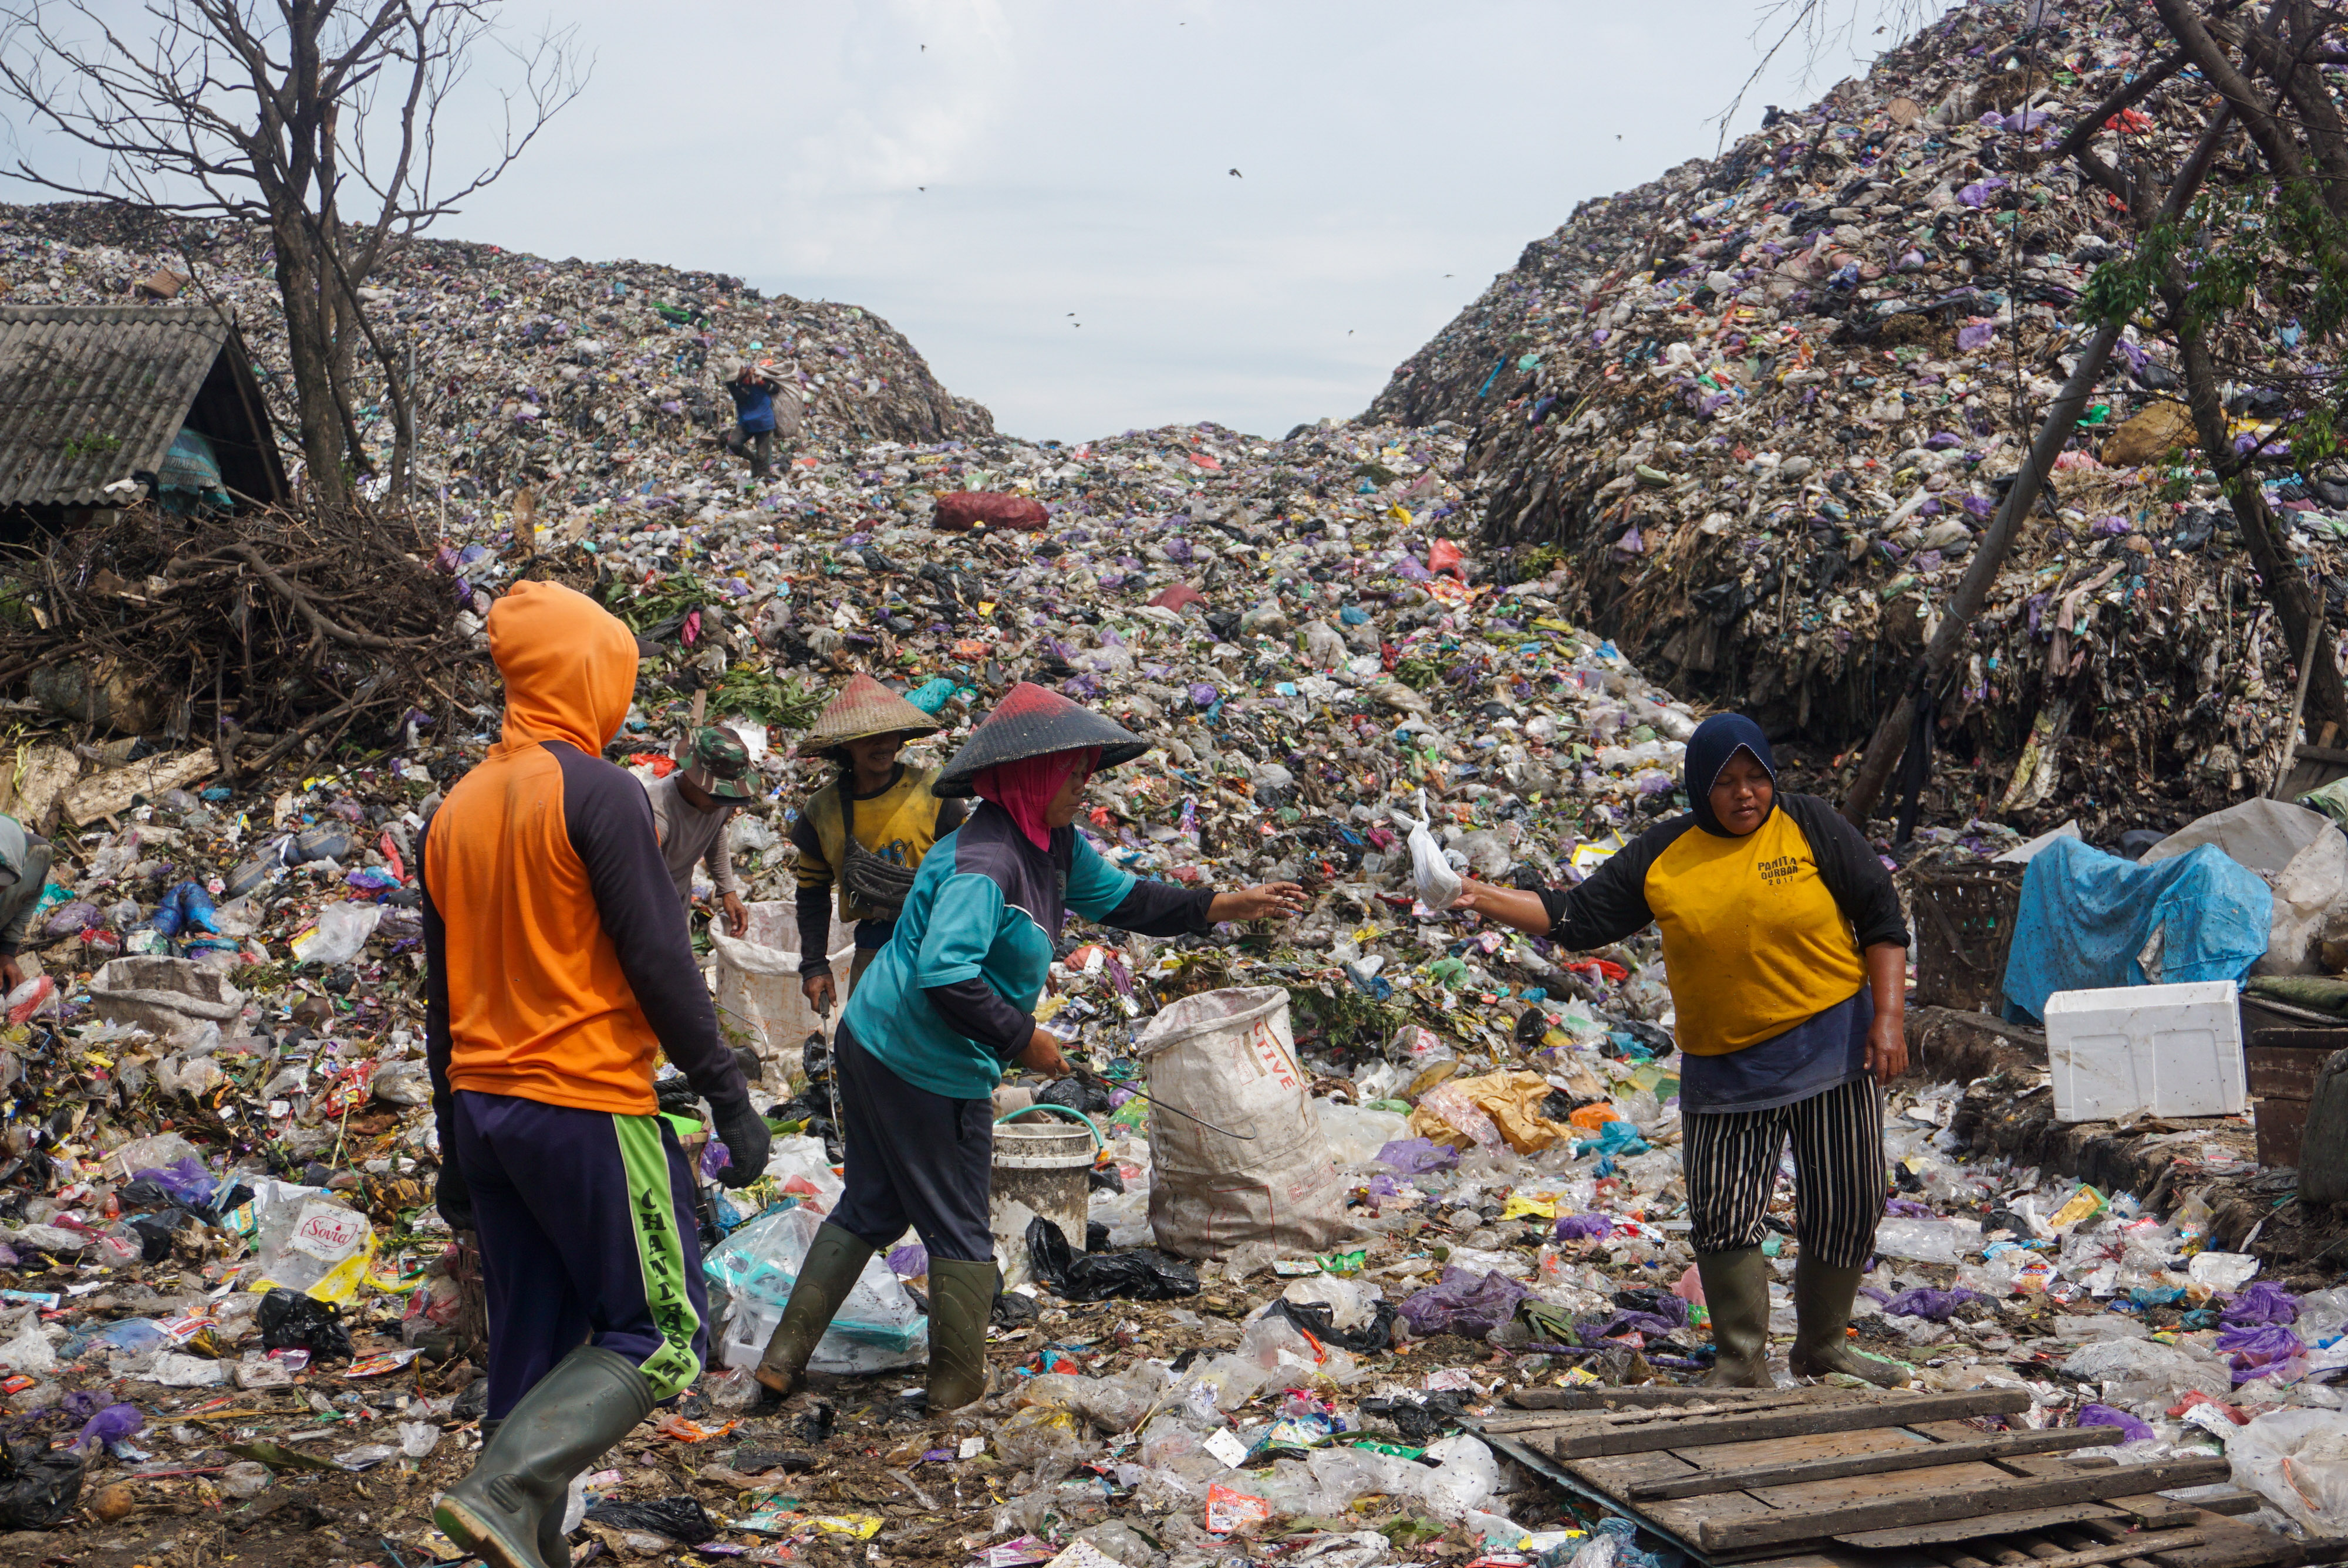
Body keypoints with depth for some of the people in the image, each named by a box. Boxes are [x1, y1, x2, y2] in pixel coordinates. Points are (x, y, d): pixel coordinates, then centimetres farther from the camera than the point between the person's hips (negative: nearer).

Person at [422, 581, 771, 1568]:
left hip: (485, 1106, 8)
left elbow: (442, 996, 15)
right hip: (590, 1107, -8)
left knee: (531, 1348, 14)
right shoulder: (597, 792, -11)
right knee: (659, 1337, 1)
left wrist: (455, 1152, 21)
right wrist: (729, 1099, -8)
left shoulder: (456, 809, 12)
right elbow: (659, 961, -14)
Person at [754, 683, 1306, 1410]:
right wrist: (1025, 1040, -23)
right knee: (957, 1229, 7)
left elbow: (1125, 899, 17)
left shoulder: (1055, 845, 6)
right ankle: (957, 1382, 22)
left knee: (871, 1207, 20)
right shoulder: (985, 862, -25)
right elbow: (944, 977, -34)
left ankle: (785, 1358, 25)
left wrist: (1231, 906, 11)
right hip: (929, 1069, -10)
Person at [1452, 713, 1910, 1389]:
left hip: (1831, 1047, -1)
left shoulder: (1812, 827, -2)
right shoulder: (1661, 856, 3)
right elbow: (1577, 917, 5)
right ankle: (1741, 1369, 9)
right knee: (1723, 1218, -5)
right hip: (1724, 1070, 1)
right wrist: (1483, 897, -5)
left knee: (1845, 1210, 6)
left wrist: (1888, 1018, -11)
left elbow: (1882, 920, -1)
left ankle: (1823, 1349, 27)